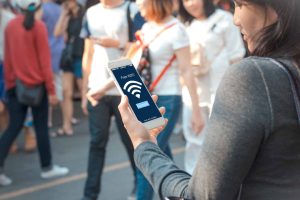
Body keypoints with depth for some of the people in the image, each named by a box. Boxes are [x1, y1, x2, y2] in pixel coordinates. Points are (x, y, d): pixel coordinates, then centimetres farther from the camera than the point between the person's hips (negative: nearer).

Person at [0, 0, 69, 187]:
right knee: (41, 127, 8)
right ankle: (47, 167, 19)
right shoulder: (38, 26, -11)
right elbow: (45, 60, -11)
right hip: (36, 84, -4)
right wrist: (51, 89, -7)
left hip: (15, 85, 4)